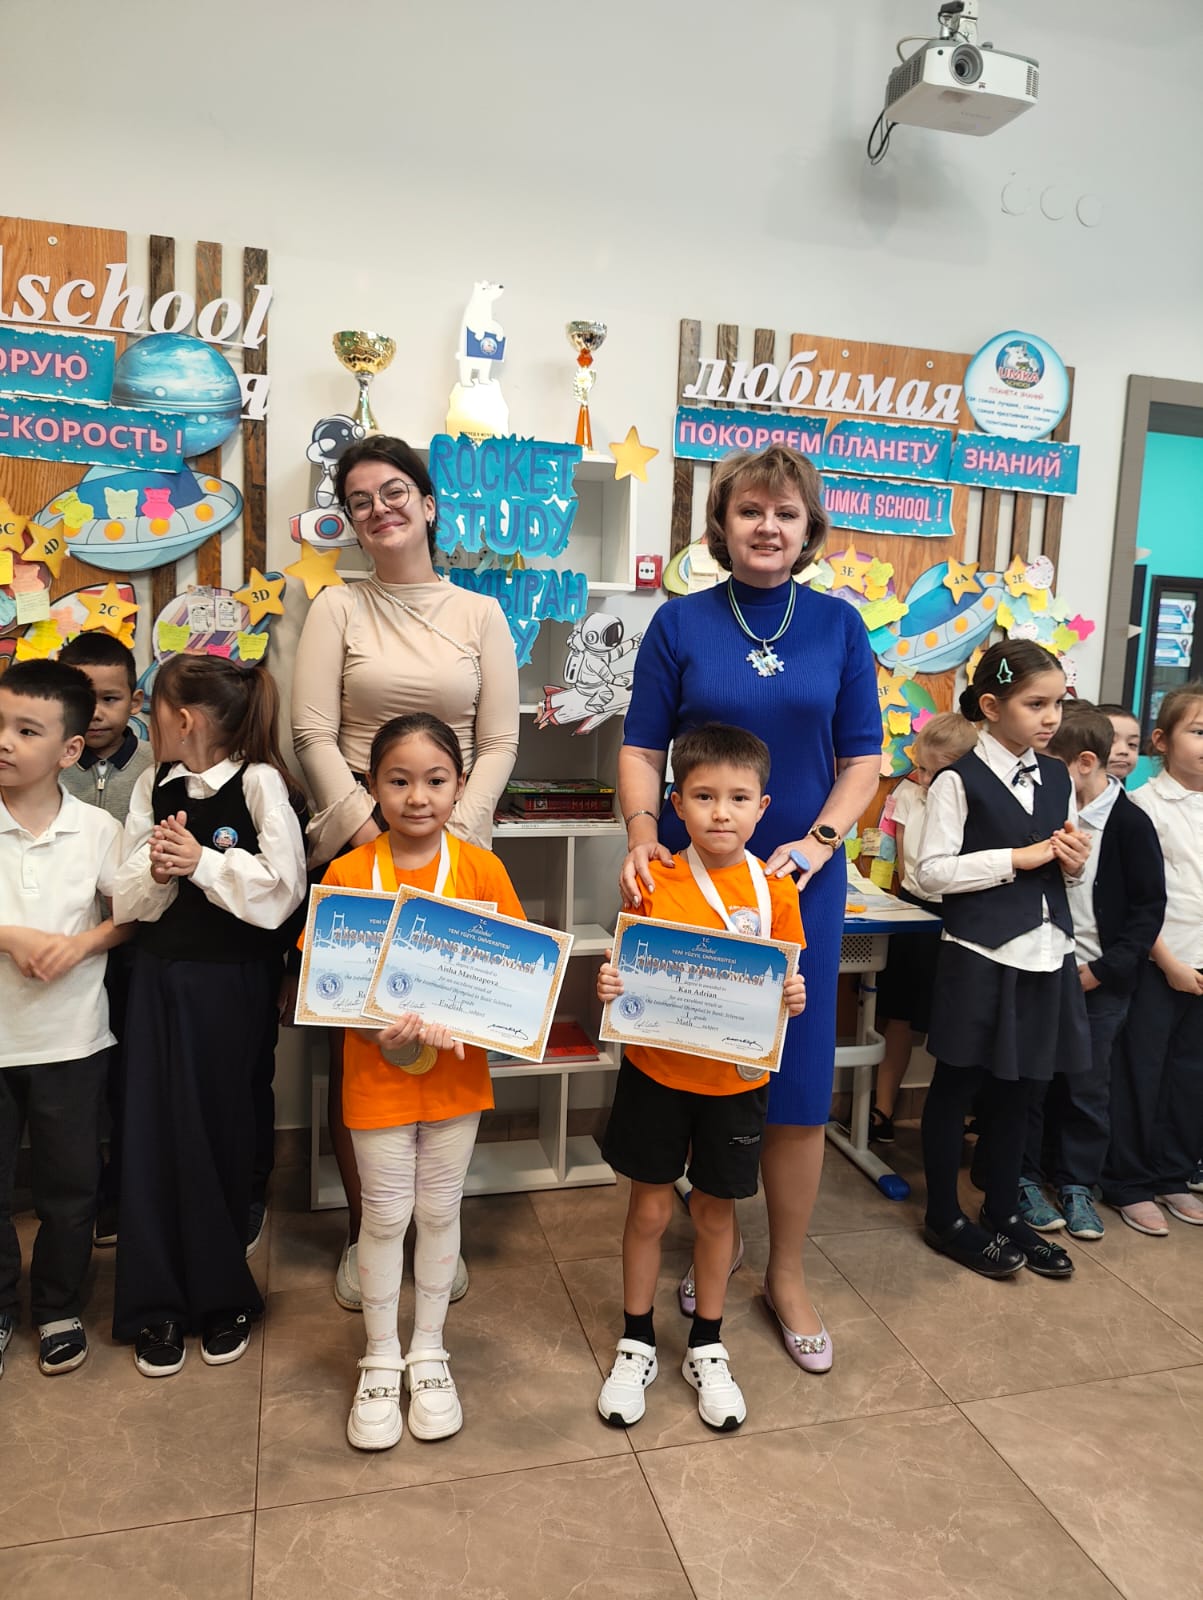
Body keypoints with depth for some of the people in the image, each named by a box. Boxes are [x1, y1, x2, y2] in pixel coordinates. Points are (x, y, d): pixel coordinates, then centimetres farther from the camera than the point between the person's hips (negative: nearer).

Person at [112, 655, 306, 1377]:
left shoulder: (258, 782, -10)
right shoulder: (153, 788, 7)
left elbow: (281, 888, -17)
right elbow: (127, 898, 4)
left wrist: (201, 862, -17)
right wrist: (156, 869, -15)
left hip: (232, 981, -4)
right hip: (159, 974, 4)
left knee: (219, 1135, 7)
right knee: (152, 1134, 6)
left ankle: (225, 1298, 28)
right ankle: (157, 1304, 23)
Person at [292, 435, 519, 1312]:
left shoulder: (480, 613, 8)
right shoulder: (338, 608, 6)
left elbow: (499, 743, 3)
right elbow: (312, 735, -3)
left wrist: (450, 832, -9)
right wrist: (373, 831, -12)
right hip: (356, 847, 0)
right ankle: (363, 1230, 21)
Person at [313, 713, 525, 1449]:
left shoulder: (480, 869, -8)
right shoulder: (348, 872, -9)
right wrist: (382, 1029, -22)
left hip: (457, 1074, 1)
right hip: (377, 1075, -1)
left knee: (439, 1210, 16)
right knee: (385, 1216, 13)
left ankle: (429, 1351, 37)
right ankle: (381, 1360, 34)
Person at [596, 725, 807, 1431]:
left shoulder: (775, 890, -6)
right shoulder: (653, 883, -8)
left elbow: (789, 982, 2)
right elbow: (629, 971, -1)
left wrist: (795, 998, -19)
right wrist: (611, 984, -22)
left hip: (736, 1078, 1)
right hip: (657, 1072, 0)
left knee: (716, 1210, 15)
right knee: (650, 1208, 11)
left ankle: (707, 1348, 37)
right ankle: (637, 1345, 33)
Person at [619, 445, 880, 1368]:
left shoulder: (839, 626, 5)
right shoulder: (681, 623, 2)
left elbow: (863, 757, 4)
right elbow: (642, 747, 0)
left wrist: (817, 843, -11)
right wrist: (643, 832, -17)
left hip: (803, 882, 1)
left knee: (798, 1084, 6)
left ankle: (788, 1275, 25)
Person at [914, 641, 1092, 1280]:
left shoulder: (1058, 778, 10)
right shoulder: (959, 780, -10)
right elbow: (932, 870, -15)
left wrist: (1074, 862, -2)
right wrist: (1019, 857, -17)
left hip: (1044, 953, 6)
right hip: (980, 956, -6)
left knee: (1016, 1089, 16)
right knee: (956, 1087, 8)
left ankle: (1003, 1213, 32)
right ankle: (945, 1219, 23)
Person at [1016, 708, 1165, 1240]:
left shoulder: (1129, 823, -8)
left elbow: (1149, 906, -7)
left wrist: (1104, 969, -12)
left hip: (1100, 980, -3)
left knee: (1087, 1086, 8)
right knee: (1032, 1080, 6)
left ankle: (1077, 1185, 23)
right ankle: (1024, 1178, 20)